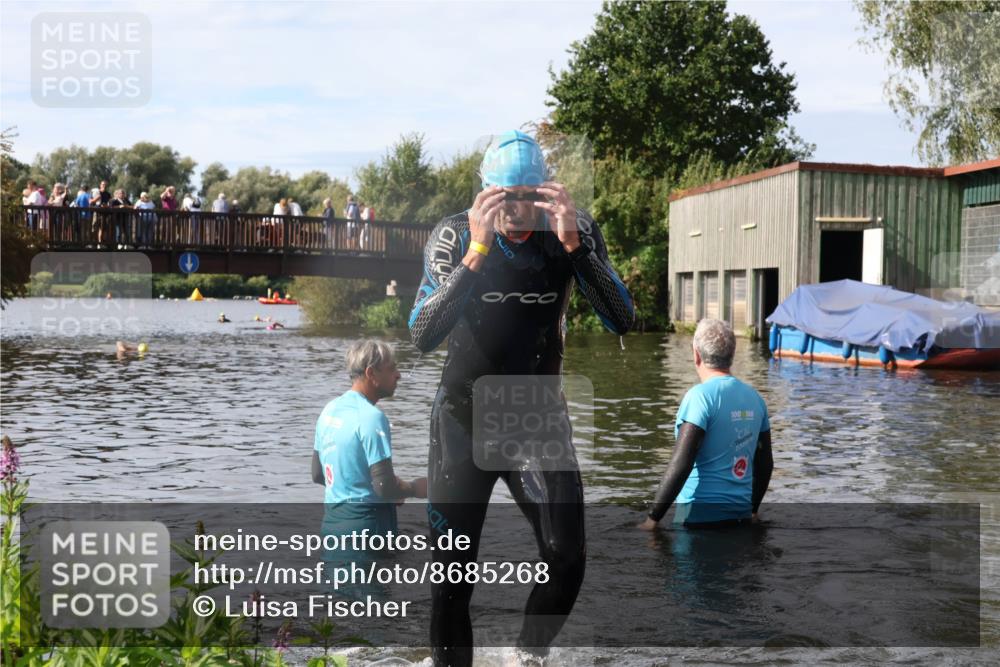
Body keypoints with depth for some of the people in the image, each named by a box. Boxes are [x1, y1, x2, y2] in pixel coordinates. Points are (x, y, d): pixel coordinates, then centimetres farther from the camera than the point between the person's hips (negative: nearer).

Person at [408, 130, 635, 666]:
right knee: (452, 569, -1)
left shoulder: (575, 231, -10)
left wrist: (573, 243, -31)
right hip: (464, 417, -1)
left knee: (566, 558, -8)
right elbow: (422, 335, -26)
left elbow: (621, 321, -19)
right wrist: (476, 252, -36)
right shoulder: (455, 235, -15)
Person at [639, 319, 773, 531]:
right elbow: (765, 463, 15)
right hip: (741, 515, 7)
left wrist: (652, 518, -14)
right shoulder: (754, 398, 8)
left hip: (701, 515, -7)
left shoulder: (700, 396, -13)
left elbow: (681, 464, -19)